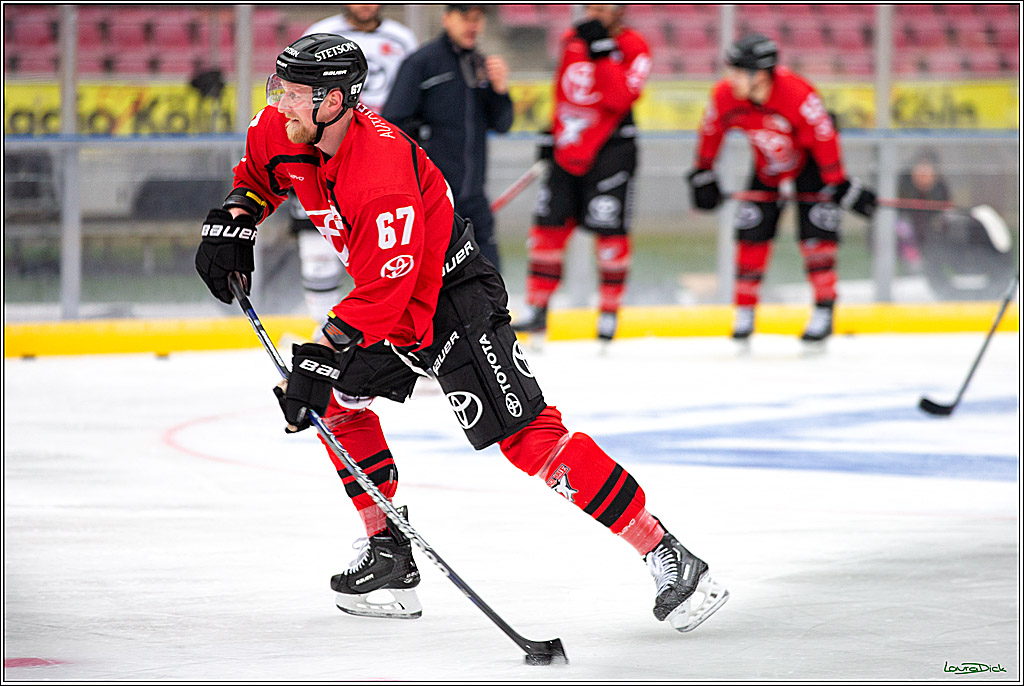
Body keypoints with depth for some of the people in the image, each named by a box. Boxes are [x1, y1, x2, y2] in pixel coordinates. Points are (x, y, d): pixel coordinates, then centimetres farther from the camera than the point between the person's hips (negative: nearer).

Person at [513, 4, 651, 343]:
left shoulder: (633, 47, -9)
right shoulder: (572, 39, 9)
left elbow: (619, 98, -25)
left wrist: (602, 51, -28)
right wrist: (552, 136, 21)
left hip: (609, 147, -6)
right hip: (568, 147, 6)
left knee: (609, 231, -4)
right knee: (548, 225, 3)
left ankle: (609, 314, 9)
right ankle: (536, 311, 11)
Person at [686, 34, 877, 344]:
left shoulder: (798, 94, -37)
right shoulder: (725, 95, -23)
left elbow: (824, 138, -28)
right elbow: (711, 131, -3)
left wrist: (840, 186, -24)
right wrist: (702, 175, 4)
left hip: (810, 161, -4)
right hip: (767, 165, 4)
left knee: (817, 230, -12)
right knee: (753, 232, -4)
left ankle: (823, 311, -3)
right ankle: (745, 312, 7)